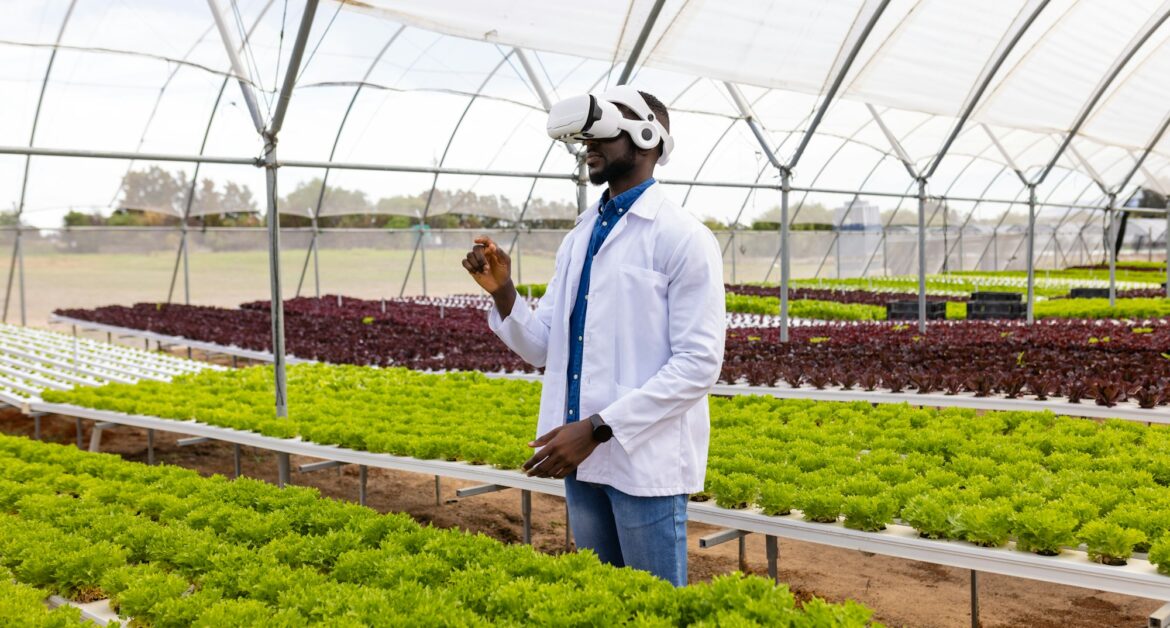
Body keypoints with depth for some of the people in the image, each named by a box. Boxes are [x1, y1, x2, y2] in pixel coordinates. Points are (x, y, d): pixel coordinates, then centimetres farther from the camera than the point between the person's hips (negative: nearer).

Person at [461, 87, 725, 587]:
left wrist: (597, 428, -21)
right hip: (581, 457, 7)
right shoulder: (579, 236, 11)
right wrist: (503, 293, -9)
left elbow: (699, 363, -16)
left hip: (646, 460, -6)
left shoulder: (684, 238, -10)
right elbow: (542, 348, 10)